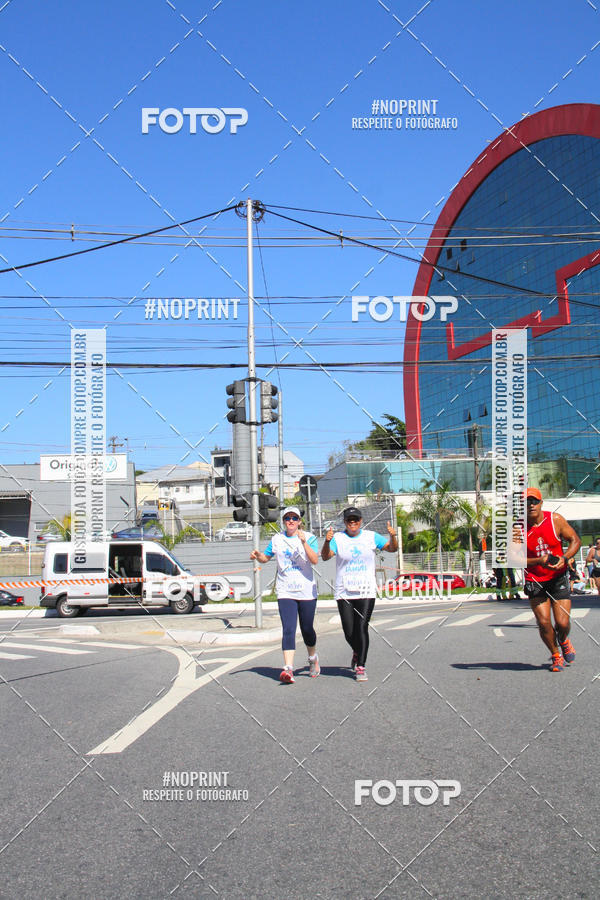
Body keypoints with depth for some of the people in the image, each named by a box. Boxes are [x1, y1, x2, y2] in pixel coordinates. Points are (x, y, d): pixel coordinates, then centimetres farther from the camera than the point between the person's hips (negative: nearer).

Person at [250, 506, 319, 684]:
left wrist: (304, 542, -24)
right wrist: (258, 555, -2)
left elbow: (314, 560, -14)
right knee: (288, 630, -12)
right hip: (285, 591, 1)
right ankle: (288, 669, -18)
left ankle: (313, 659, 37)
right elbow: (266, 557, 20)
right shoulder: (277, 539, 8)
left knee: (307, 629, 10)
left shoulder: (309, 537, 0)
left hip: (307, 591, -1)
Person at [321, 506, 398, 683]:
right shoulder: (337, 538, 2)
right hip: (344, 593, 0)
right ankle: (357, 652, 34)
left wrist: (392, 536, -20)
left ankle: (360, 667, -5)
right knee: (349, 632, 2)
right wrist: (327, 541, -31)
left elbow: (392, 548, 1)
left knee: (362, 628, -10)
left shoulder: (371, 537, 6)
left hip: (366, 592, 0)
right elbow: (325, 556, -11)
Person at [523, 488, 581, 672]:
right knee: (544, 623, -9)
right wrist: (539, 561, -24)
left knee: (562, 624, -5)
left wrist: (564, 558, -15)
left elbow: (575, 540, 3)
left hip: (558, 578, 0)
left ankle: (563, 642, 33)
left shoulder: (555, 520, -6)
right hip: (534, 581, 0)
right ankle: (556, 655, 18)